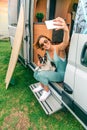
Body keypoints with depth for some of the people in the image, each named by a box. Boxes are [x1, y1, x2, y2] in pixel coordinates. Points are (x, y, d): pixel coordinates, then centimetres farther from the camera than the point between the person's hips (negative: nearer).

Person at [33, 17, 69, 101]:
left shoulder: (58, 48, -26)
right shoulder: (47, 51, -4)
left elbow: (65, 43, -51)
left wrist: (66, 29, -73)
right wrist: (40, 62, -8)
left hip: (61, 74, -7)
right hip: (52, 71, 7)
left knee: (41, 74, -23)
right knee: (36, 73, -4)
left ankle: (47, 91, 2)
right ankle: (42, 85, 23)